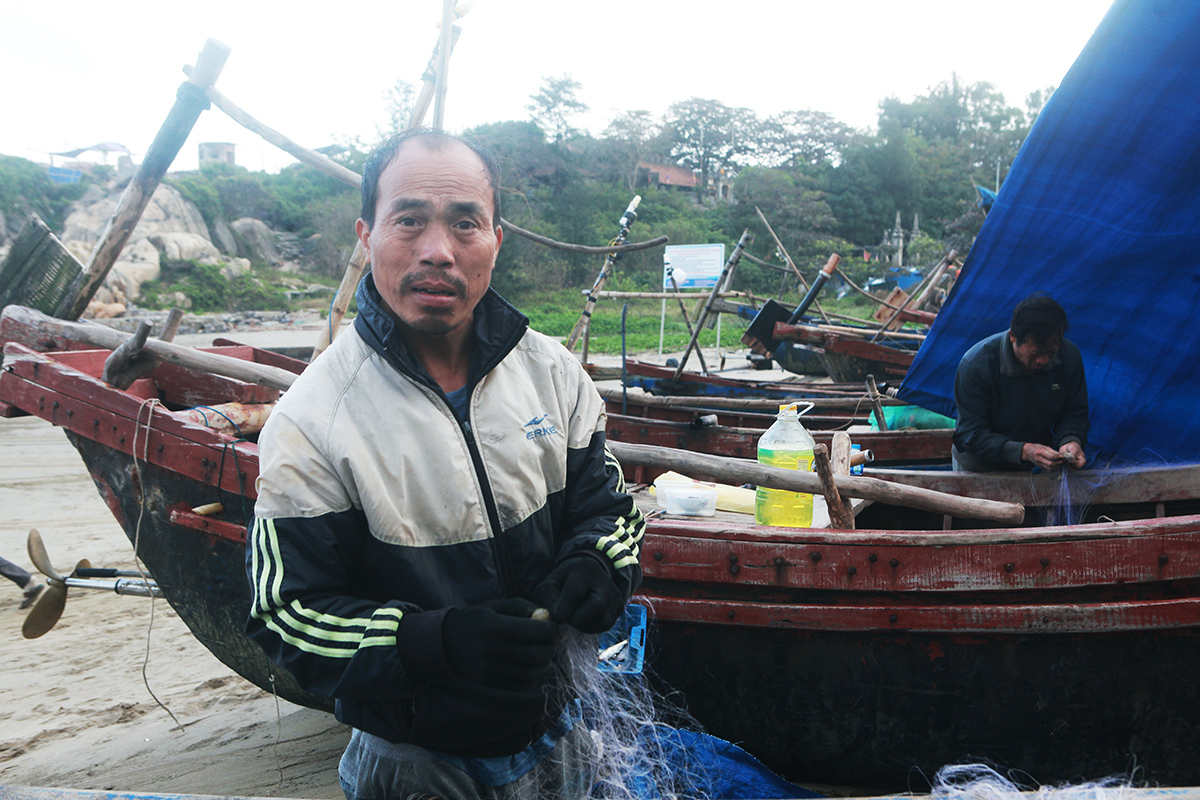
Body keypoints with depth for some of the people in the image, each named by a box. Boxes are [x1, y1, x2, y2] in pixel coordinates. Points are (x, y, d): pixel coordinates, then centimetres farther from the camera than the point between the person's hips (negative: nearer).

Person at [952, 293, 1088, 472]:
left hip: (1039, 464, 3)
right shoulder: (976, 364, -22)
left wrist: (1071, 440, -15)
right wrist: (1023, 451, -31)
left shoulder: (1069, 356, -8)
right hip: (980, 469, -3)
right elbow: (970, 434, -19)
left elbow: (1074, 413, 7)